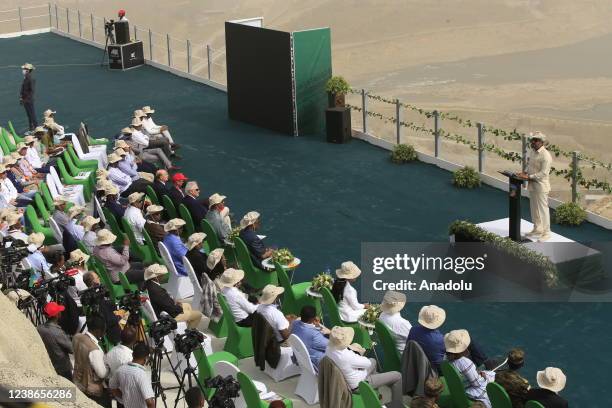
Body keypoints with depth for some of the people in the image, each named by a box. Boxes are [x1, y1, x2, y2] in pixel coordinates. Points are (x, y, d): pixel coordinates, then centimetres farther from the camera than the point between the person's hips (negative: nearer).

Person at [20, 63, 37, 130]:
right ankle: (31, 128, 22)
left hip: (29, 100, -9)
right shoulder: (25, 78, 11)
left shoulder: (31, 78, -17)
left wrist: (27, 99, -22)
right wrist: (21, 98, 13)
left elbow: (32, 90, -21)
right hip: (25, 100, 9)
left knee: (32, 114, -4)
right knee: (29, 114, 15)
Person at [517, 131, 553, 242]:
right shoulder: (533, 152, 9)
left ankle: (546, 233, 5)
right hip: (532, 185, 9)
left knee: (543, 209, -2)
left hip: (541, 186, -9)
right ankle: (537, 229, 33)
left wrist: (529, 176, -22)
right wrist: (525, 173, 2)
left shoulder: (545, 156, -19)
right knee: (534, 208, 18)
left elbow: (543, 173, -22)